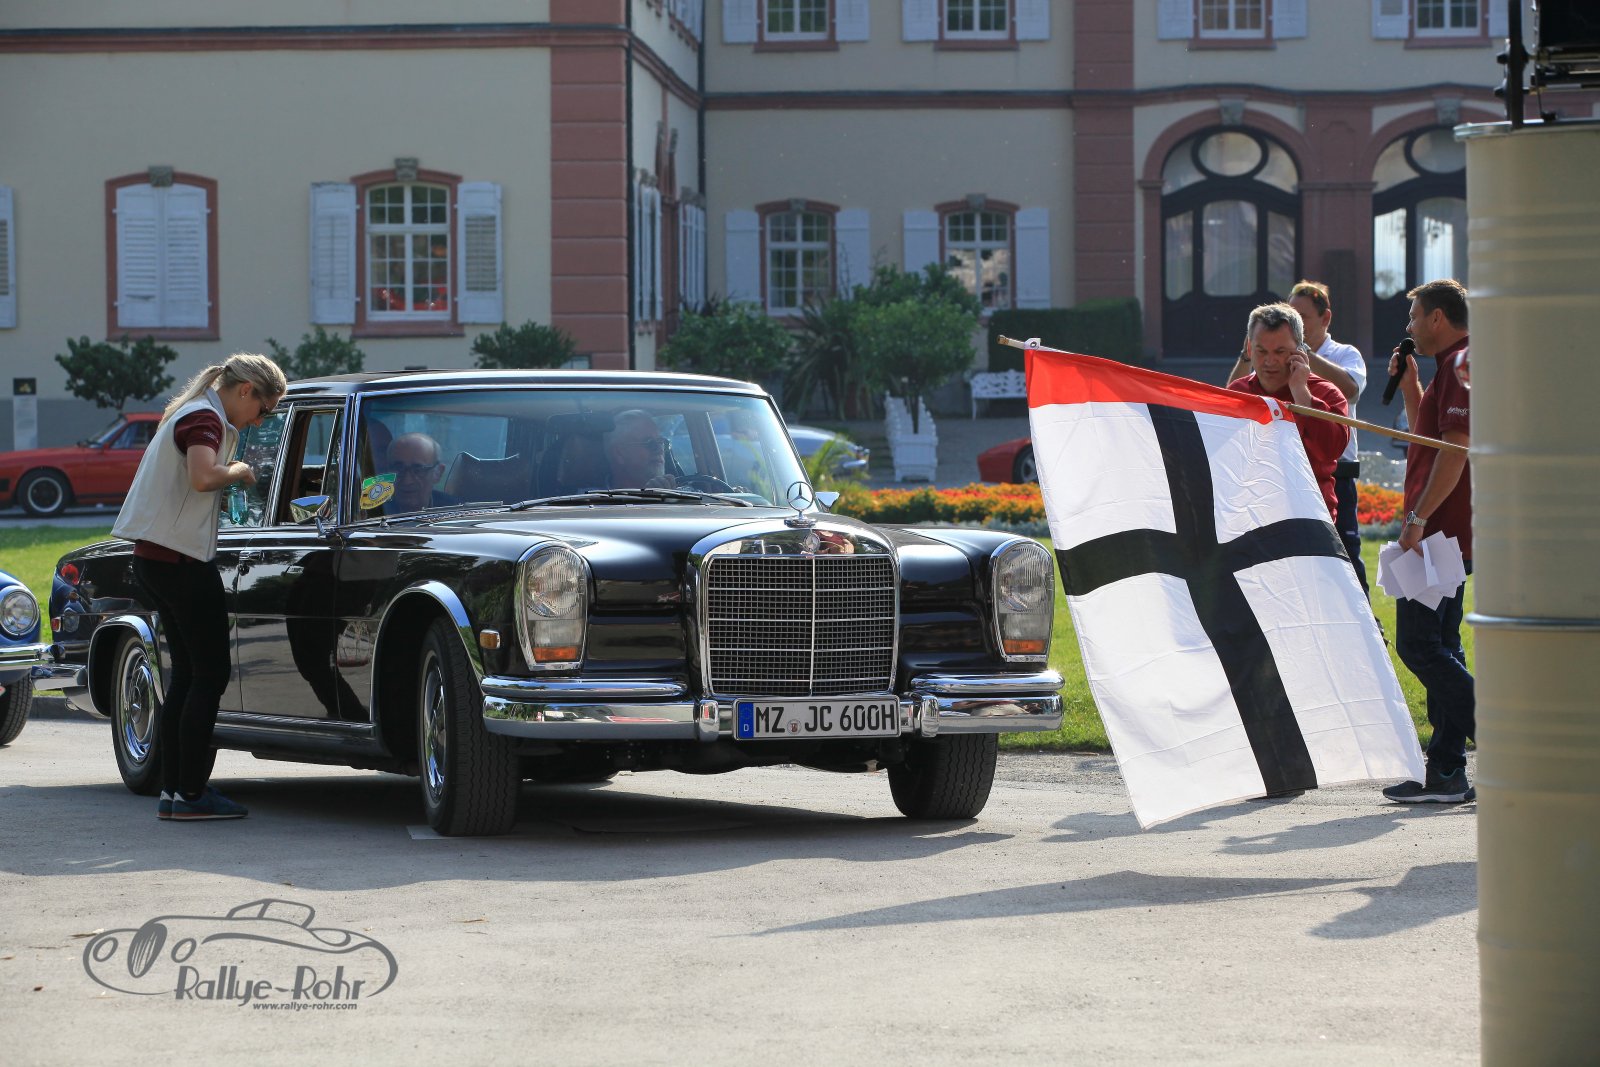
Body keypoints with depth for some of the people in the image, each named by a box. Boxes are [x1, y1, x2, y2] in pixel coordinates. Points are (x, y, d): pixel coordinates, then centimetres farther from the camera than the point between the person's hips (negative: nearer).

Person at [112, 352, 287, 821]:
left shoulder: (191, 413, 18)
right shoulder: (204, 419, -13)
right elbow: (203, 477, -30)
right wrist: (238, 471, -12)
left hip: (154, 556, 10)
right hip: (180, 559, -10)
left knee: (188, 674, 11)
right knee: (211, 673, -5)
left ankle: (171, 790, 10)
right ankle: (190, 793, -5)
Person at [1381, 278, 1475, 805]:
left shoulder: (1461, 365, -13)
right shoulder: (1453, 367, 20)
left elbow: (1455, 448, -21)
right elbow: (1428, 438, 30)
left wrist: (1418, 517, -23)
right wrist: (1409, 384, 19)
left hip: (1443, 532, -11)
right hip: (1444, 534, 11)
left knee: (1418, 643, -12)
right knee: (1438, 646, 10)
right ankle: (1446, 771, 11)